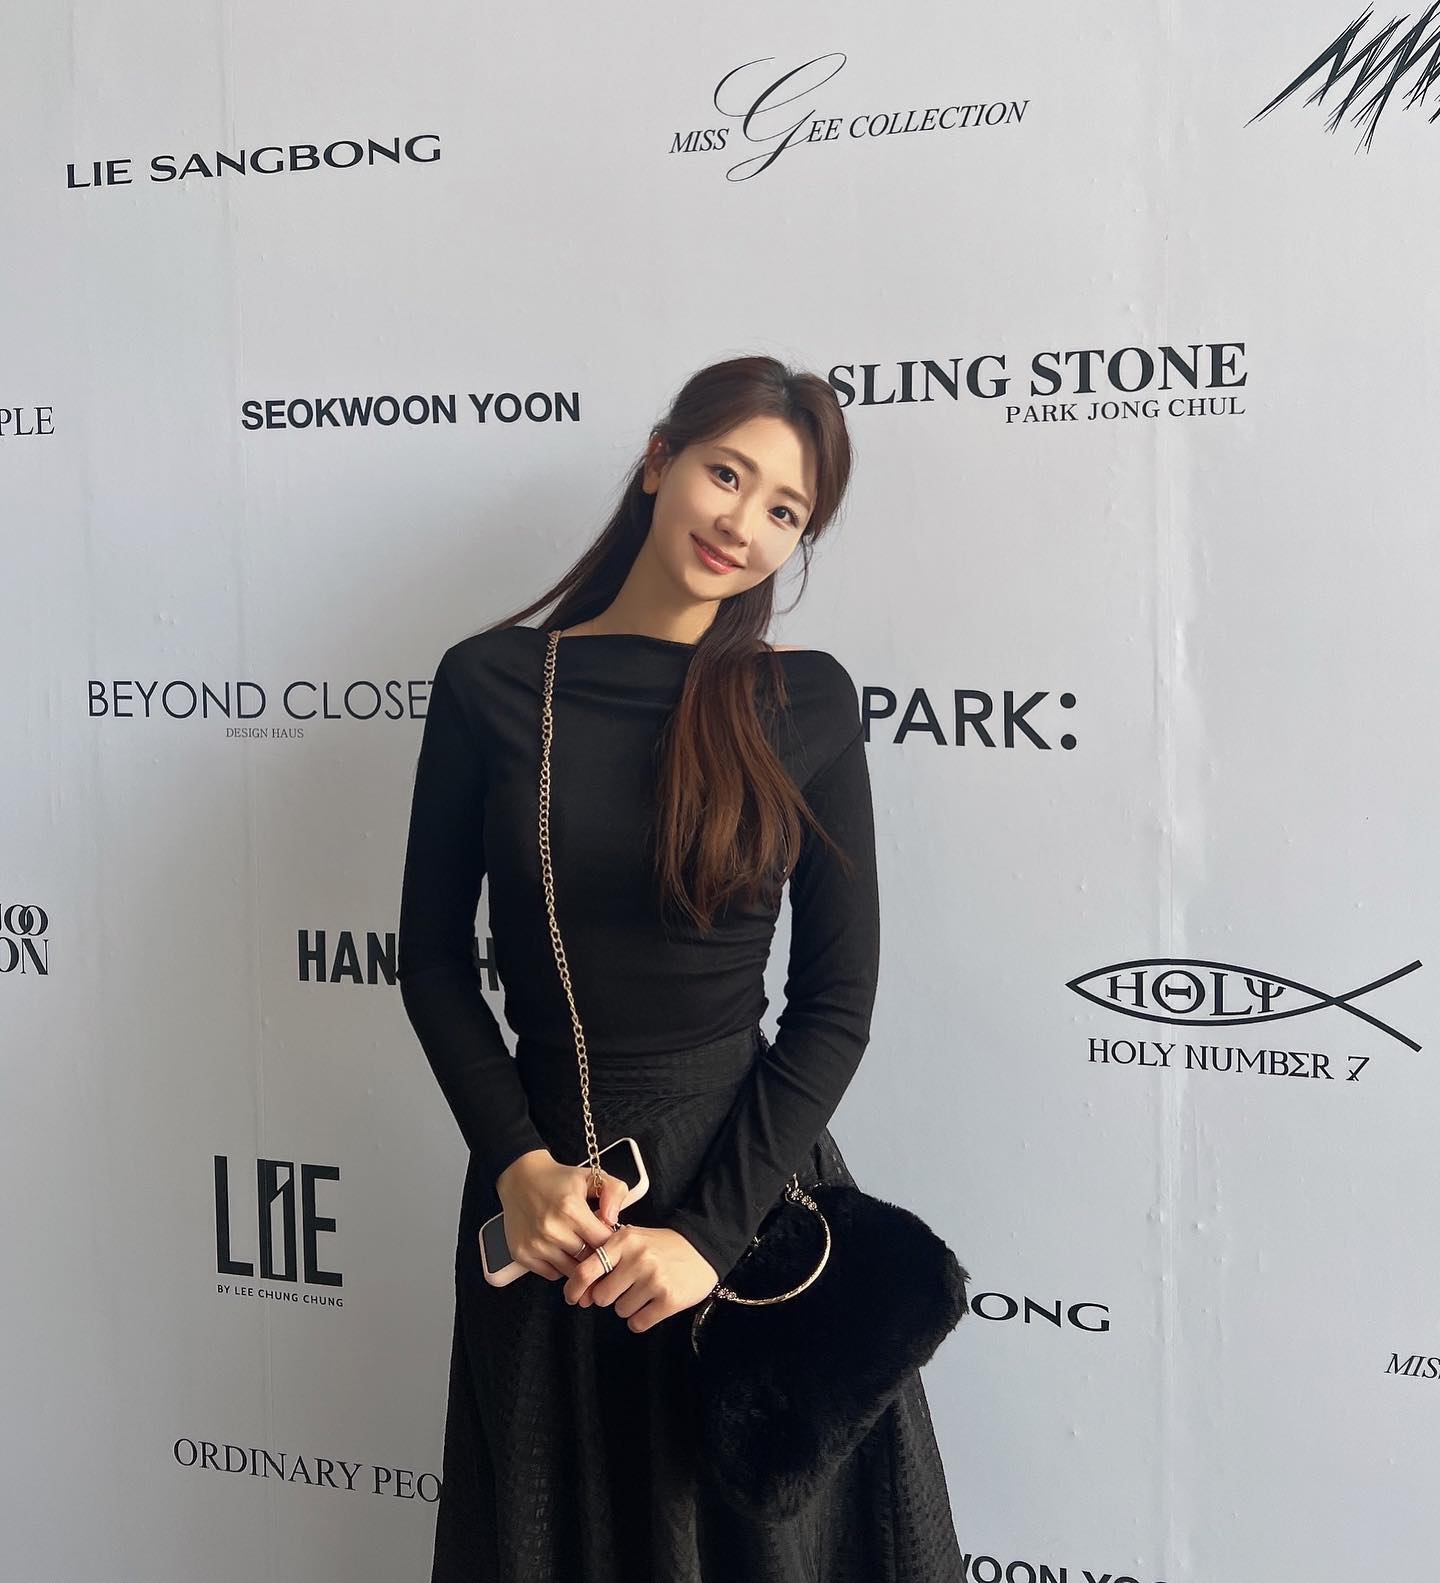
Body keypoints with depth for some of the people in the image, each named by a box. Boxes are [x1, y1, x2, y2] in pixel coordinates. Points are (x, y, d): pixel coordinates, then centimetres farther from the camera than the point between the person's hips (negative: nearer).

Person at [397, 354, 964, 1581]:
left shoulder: (808, 702, -5)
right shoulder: (492, 683, -4)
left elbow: (838, 1002, -5)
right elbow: (434, 956, 1)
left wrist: (713, 1227, -12)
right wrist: (518, 1167, -10)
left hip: (753, 1182, 0)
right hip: (546, 1196, 1)